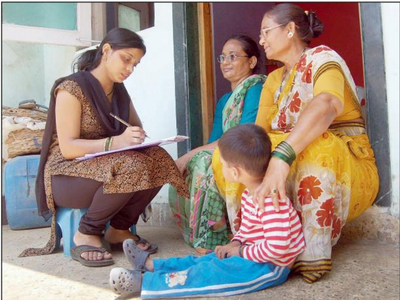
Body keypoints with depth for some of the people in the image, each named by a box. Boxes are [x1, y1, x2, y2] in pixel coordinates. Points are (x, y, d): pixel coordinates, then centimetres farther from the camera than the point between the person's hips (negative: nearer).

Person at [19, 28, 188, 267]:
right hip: (66, 176, -6)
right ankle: (87, 234, -12)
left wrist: (141, 138, -15)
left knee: (158, 161, -20)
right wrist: (114, 142, -35)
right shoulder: (72, 88, -13)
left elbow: (139, 129, 10)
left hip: (106, 165, 7)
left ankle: (120, 228, -3)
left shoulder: (119, 92, 9)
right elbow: (68, 148, -20)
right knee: (132, 167, -33)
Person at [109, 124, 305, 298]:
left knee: (211, 272, -18)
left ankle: (143, 282, -17)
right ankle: (150, 265, 16)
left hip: (271, 267, -10)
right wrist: (235, 243, -1)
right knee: (205, 260, 10)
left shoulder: (270, 201, -29)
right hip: (253, 255, 10)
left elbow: (278, 247, -35)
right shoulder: (249, 193, 6)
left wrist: (241, 251, -22)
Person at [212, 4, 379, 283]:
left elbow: (326, 105, -34)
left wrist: (281, 156, -48)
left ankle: (312, 256, -28)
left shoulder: (322, 58, -9)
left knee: (311, 148, -38)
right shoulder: (274, 80, 13)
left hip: (348, 170, -6)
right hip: (293, 168, 6)